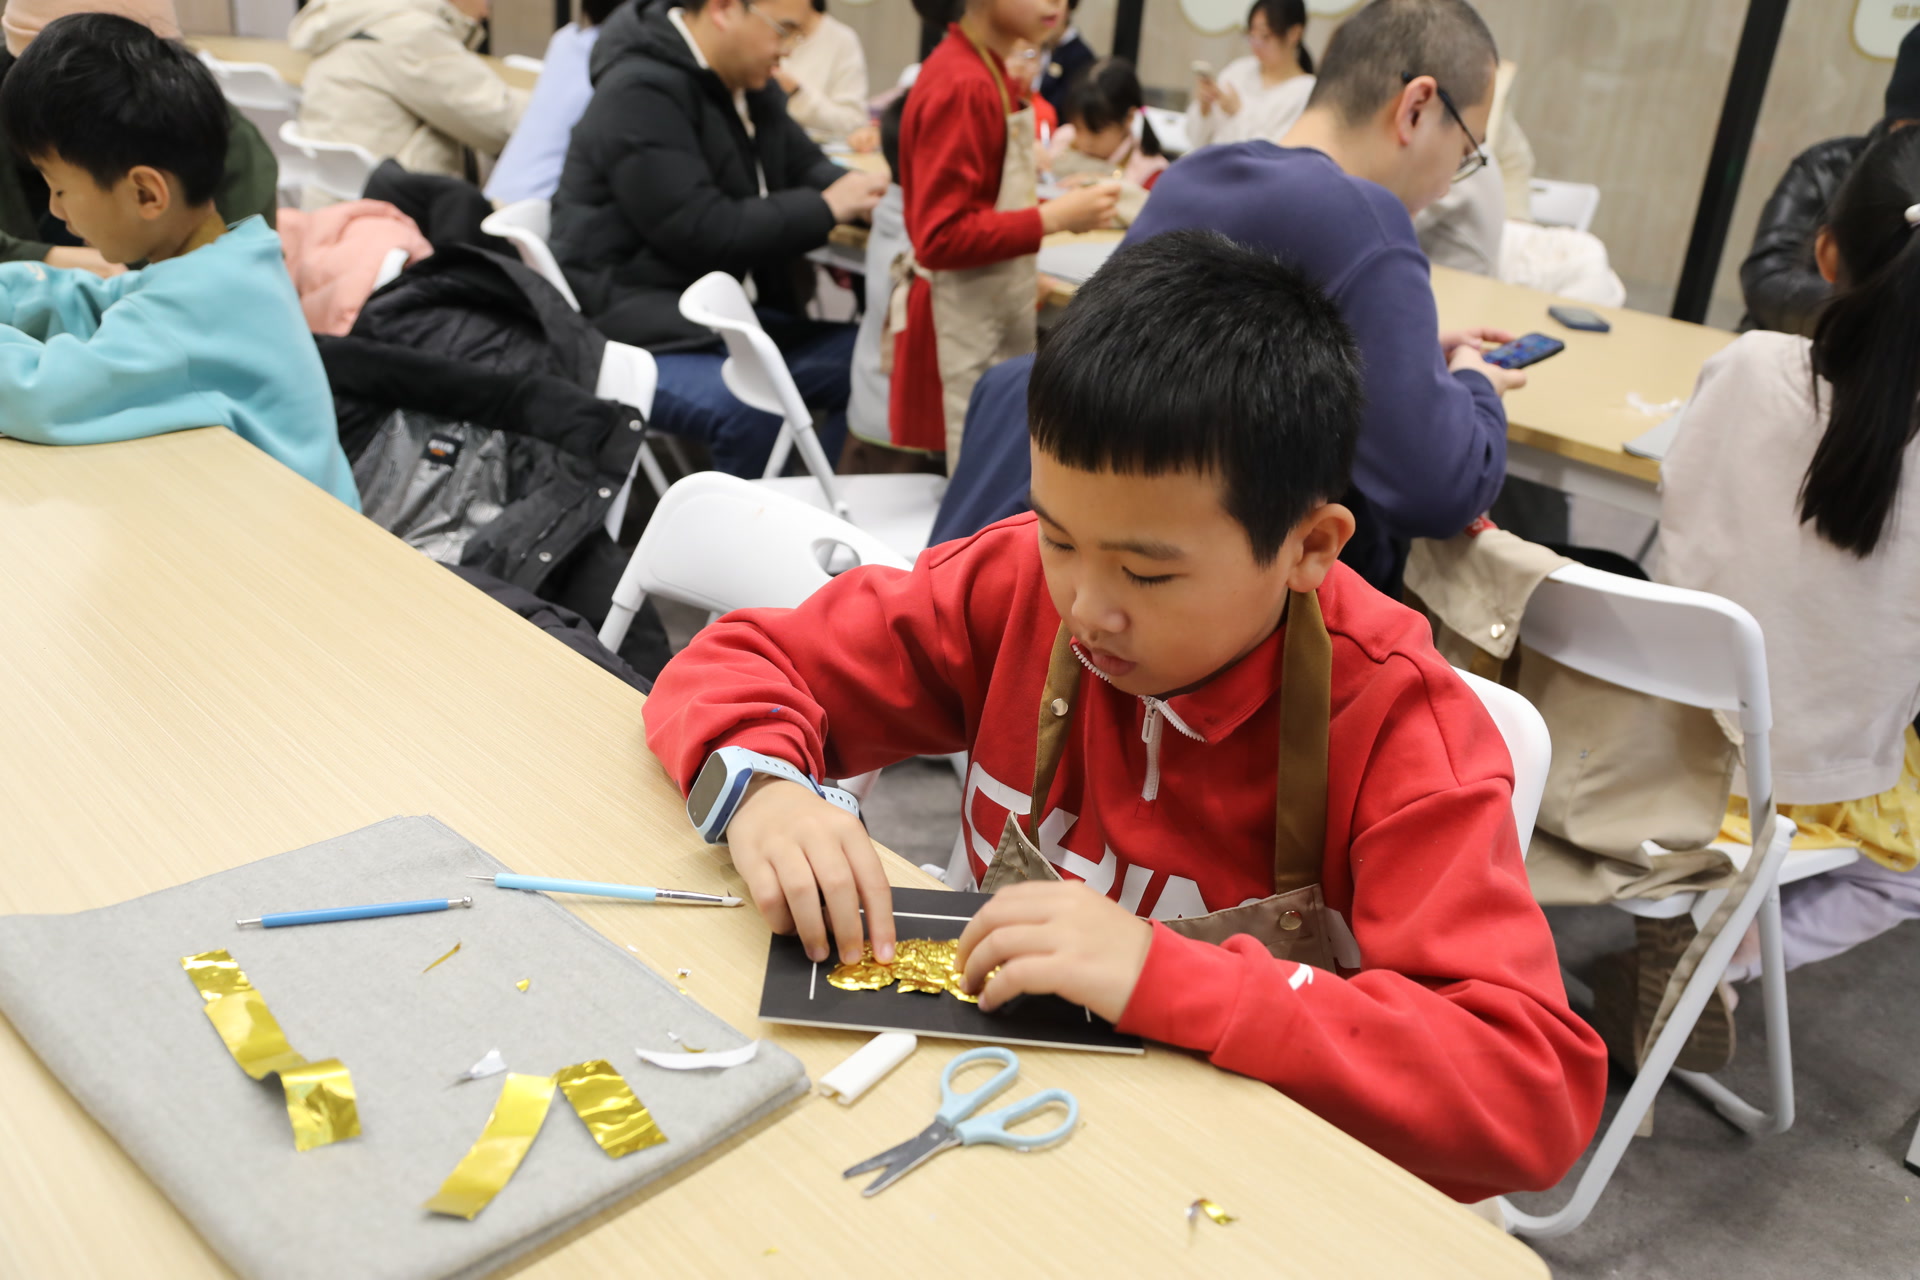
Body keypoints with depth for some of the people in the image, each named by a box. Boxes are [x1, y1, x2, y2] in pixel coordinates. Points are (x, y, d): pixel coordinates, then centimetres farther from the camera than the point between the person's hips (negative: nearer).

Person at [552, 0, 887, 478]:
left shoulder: (748, 86, 11)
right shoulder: (641, 95, -16)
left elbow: (805, 165, 21)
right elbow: (703, 232, -23)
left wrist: (858, 192, -4)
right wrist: (826, 209, -15)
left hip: (725, 314, 9)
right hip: (637, 326, -9)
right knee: (752, 410, -35)